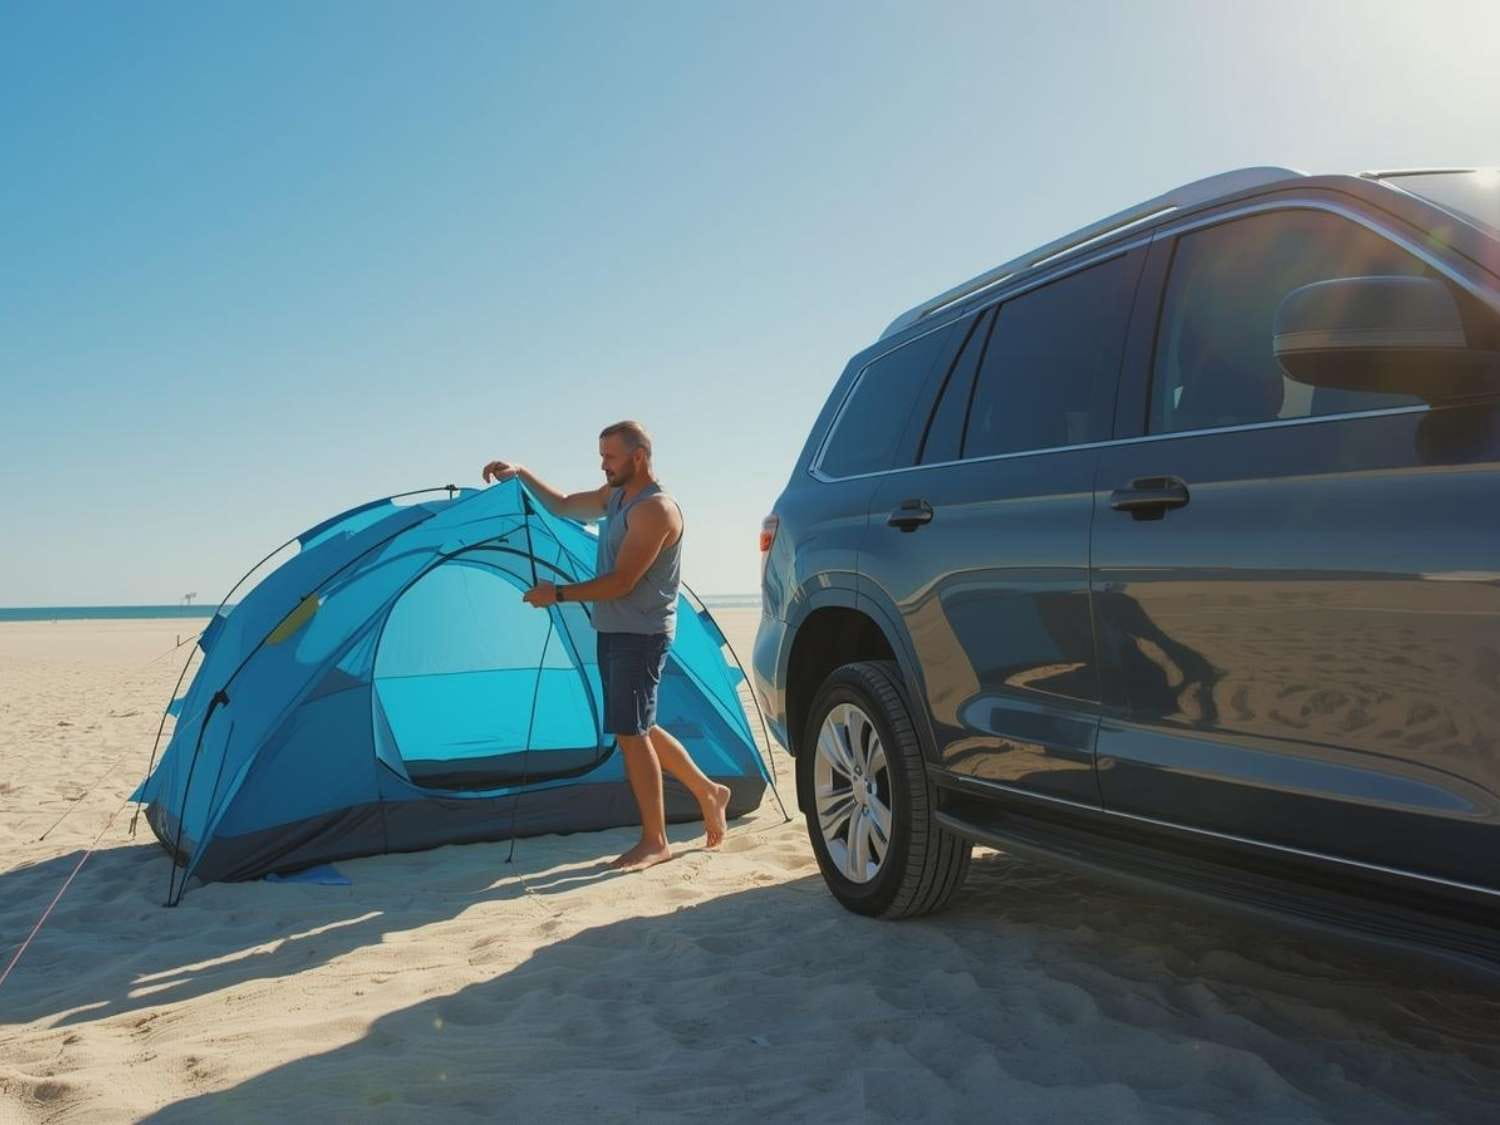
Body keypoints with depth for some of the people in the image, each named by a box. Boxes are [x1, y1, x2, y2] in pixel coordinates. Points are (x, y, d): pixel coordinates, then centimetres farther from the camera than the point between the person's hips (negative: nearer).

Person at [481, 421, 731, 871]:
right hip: (614, 632, 10)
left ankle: (654, 841, 6)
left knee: (631, 733, -5)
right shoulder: (614, 496, 11)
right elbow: (563, 505, 26)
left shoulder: (655, 509, -18)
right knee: (638, 729, 15)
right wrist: (522, 474, 14)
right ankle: (707, 792, 29)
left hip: (641, 635, -10)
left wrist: (558, 594, -15)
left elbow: (621, 582, -22)